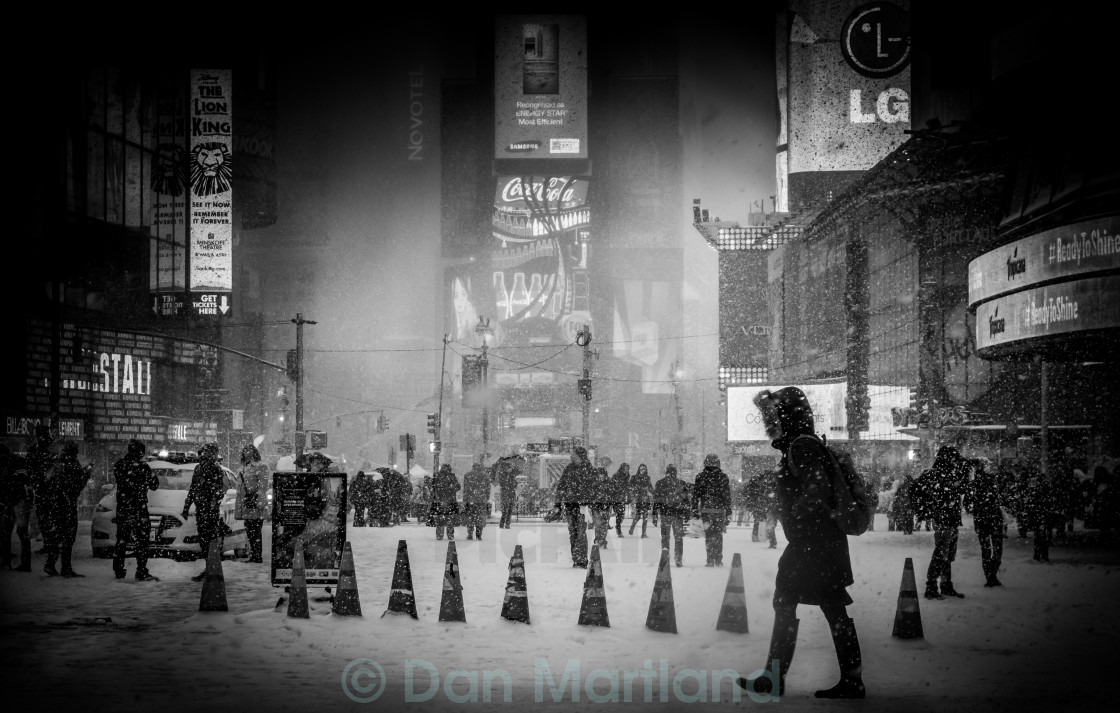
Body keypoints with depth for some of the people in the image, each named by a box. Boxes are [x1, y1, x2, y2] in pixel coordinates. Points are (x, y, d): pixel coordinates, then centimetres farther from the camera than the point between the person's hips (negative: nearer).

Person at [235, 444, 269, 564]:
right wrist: (238, 505, 20)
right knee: (249, 531, 9)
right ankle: (252, 556, 14)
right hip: (246, 504, 8)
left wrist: (259, 502, -20)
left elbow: (263, 486, -12)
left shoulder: (261, 467, -5)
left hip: (256, 505, -8)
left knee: (255, 531, -8)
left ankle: (258, 557, -6)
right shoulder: (243, 468, 19)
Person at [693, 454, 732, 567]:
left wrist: (694, 510, 6)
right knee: (718, 535, 11)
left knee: (709, 535, 2)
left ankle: (710, 560, -6)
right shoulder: (723, 477, 1)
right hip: (720, 510, 1)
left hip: (705, 510, -1)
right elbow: (727, 496, 4)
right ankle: (718, 560, 11)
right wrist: (728, 512, 9)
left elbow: (696, 495, 1)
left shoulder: (700, 477, 0)